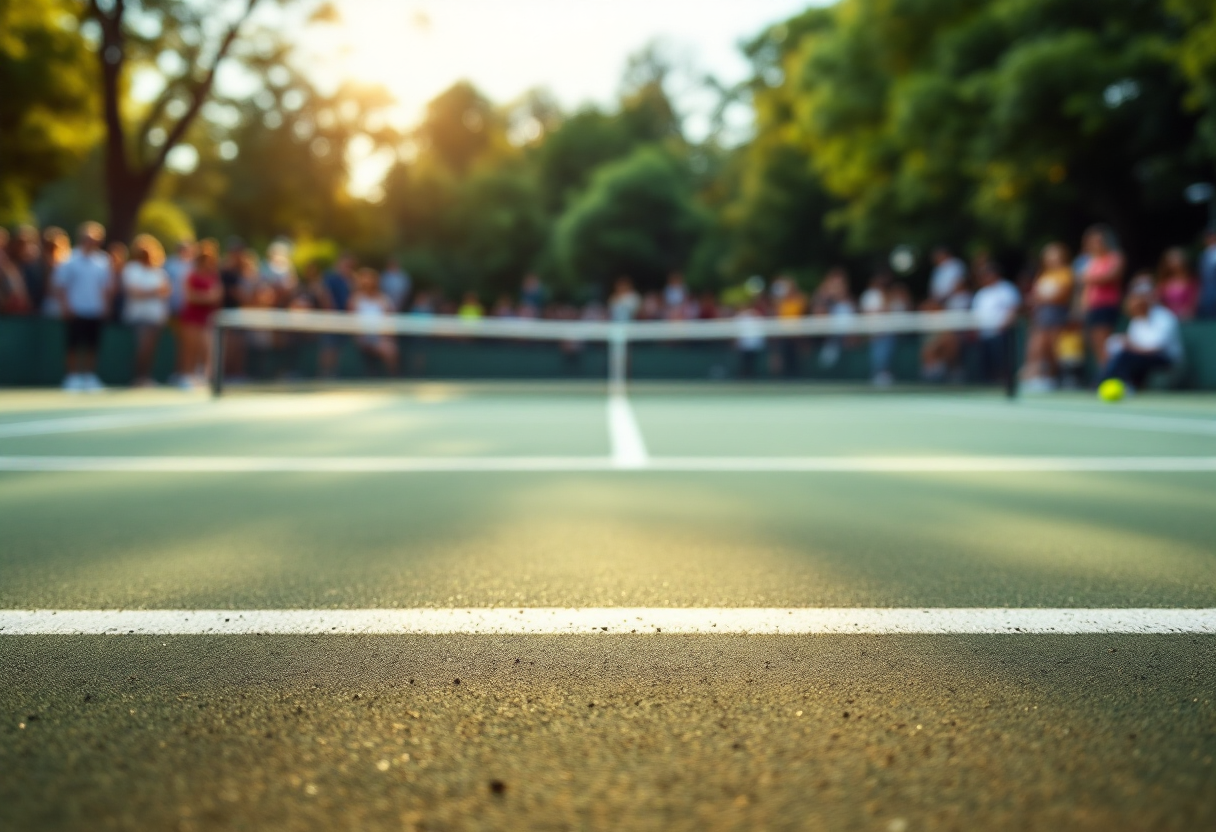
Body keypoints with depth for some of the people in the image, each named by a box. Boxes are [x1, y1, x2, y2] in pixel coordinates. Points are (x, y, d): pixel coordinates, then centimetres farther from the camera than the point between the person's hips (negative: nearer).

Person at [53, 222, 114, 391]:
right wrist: (65, 306, -9)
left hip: (96, 312, 3)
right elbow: (59, 285, -2)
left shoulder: (103, 262, 6)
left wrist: (105, 304, 1)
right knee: (74, 346, 0)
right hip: (76, 312, -3)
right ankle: (73, 377, 8)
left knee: (92, 347, 7)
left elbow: (108, 287, 12)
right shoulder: (70, 261, -4)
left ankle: (90, 377, 14)